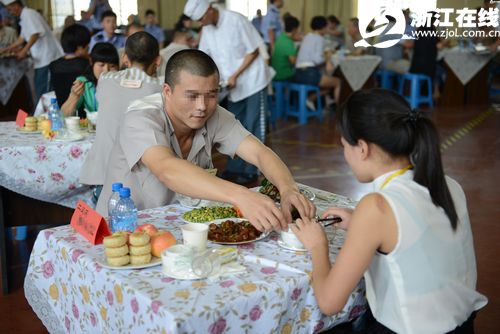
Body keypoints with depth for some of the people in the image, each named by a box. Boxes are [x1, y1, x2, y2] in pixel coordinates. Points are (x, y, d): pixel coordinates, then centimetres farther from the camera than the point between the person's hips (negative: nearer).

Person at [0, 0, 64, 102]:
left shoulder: (29, 14, -11)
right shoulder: (24, 16, 21)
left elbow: (35, 34, -23)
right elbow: (23, 37, 29)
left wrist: (24, 51, -24)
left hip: (46, 57, -11)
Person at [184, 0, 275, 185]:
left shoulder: (236, 21, -18)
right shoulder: (208, 29, 3)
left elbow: (254, 51, -14)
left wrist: (235, 76, -16)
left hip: (253, 81, -6)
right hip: (234, 86, 6)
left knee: (254, 127, -1)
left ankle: (252, 171, 7)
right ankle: (234, 168, 19)